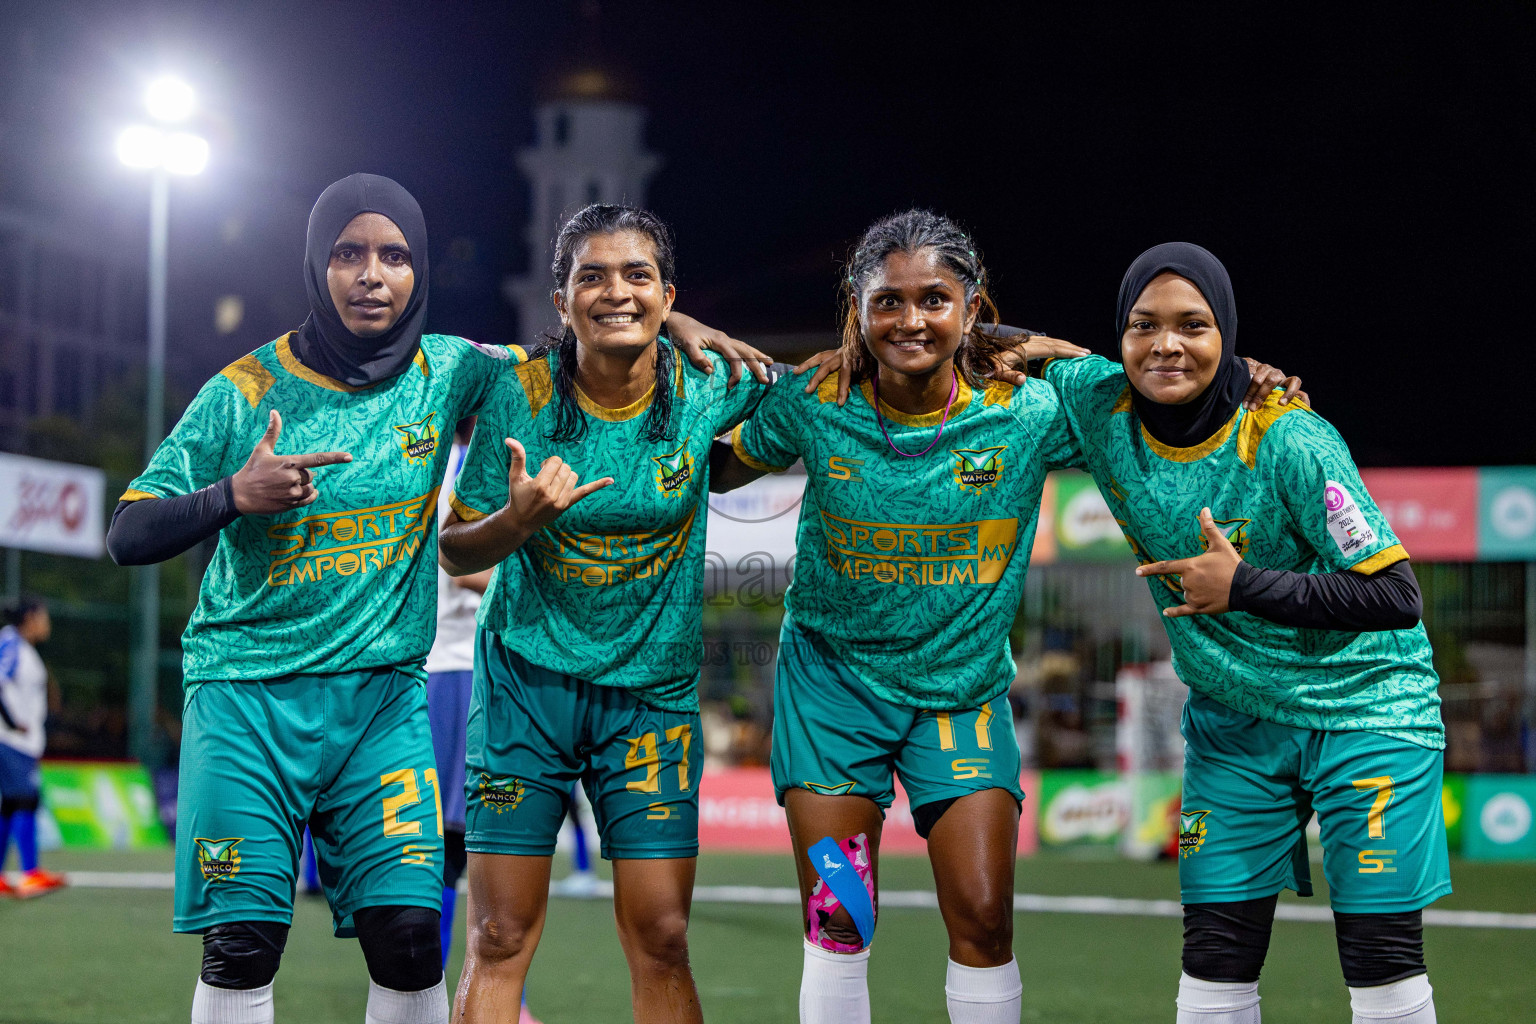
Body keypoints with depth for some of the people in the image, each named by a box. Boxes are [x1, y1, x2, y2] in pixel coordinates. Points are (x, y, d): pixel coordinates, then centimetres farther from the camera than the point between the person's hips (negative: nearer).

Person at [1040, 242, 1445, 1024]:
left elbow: (1395, 596, -22)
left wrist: (1244, 586, -25)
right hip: (1232, 720, 5)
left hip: (1361, 705, -4)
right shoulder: (1100, 407, -9)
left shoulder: (1288, 441, -23)